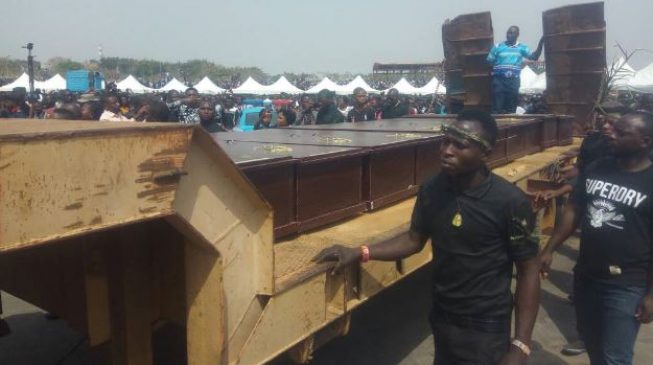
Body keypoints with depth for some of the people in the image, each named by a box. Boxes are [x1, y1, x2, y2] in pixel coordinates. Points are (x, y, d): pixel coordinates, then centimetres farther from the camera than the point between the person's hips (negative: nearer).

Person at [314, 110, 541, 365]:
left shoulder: (510, 201, -20)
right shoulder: (431, 190, -7)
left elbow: (528, 270, -13)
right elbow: (414, 240, 6)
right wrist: (360, 253, -5)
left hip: (485, 328, -5)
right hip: (441, 317, 5)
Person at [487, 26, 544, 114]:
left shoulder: (522, 47, 11)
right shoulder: (497, 47, 7)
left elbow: (534, 57, 2)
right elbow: (489, 62, 6)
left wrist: (540, 44, -9)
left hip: (513, 81, 2)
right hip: (499, 80, -2)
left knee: (511, 108, 7)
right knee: (497, 108, -7)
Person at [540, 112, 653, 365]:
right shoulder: (595, 169, 2)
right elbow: (573, 211, 10)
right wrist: (549, 249, 5)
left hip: (626, 286, -5)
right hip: (585, 276, 5)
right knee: (591, 343, 22)